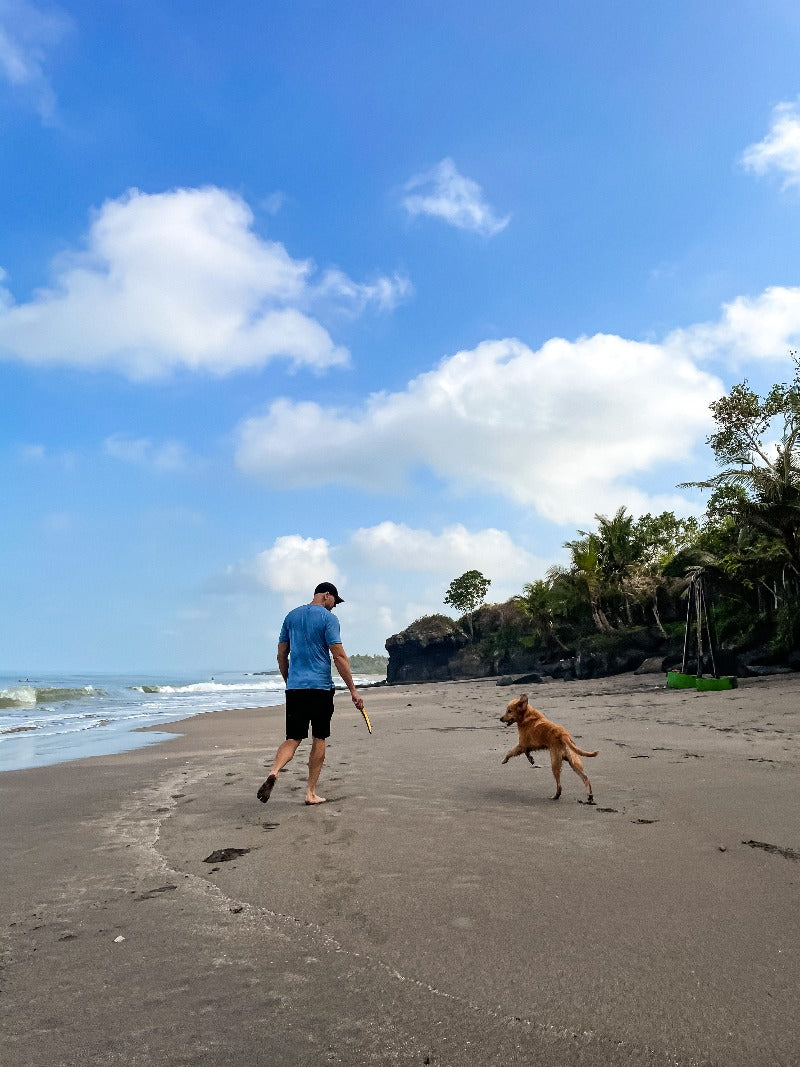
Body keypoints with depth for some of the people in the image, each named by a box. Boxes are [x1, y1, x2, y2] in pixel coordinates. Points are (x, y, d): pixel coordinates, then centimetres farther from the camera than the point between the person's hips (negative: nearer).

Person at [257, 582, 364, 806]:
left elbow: (281, 656, 15)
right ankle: (311, 792, 12)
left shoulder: (291, 616, 12)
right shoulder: (328, 618, -5)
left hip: (294, 687, 4)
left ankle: (274, 772, -21)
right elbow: (339, 657, -11)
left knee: (293, 739, 6)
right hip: (320, 687, -4)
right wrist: (353, 690, -7)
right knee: (319, 740, 8)